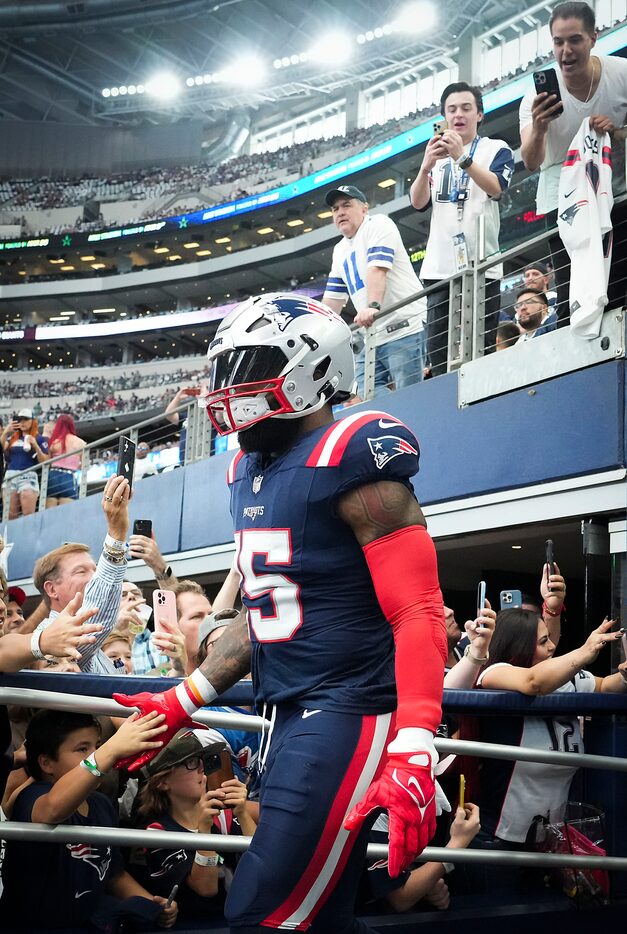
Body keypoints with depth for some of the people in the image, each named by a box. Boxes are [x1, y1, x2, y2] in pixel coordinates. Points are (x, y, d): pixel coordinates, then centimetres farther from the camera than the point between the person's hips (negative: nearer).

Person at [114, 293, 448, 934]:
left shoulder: (352, 461, -13)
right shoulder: (250, 470, 13)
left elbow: (418, 615, -17)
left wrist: (412, 755, -27)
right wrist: (182, 703, 19)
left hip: (350, 713, -9)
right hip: (285, 714, 9)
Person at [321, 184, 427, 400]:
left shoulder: (378, 224, 0)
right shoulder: (340, 250, 23)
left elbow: (378, 269, -18)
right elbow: (332, 298, 23)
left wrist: (372, 306, -33)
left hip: (405, 328, -8)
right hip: (372, 337, 8)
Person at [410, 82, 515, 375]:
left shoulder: (497, 149, 9)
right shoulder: (437, 154, 22)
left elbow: (496, 187, -11)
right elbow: (418, 202, 7)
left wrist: (462, 158, -25)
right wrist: (426, 166, -12)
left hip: (481, 264, -4)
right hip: (439, 268, 4)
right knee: (437, 355, -1)